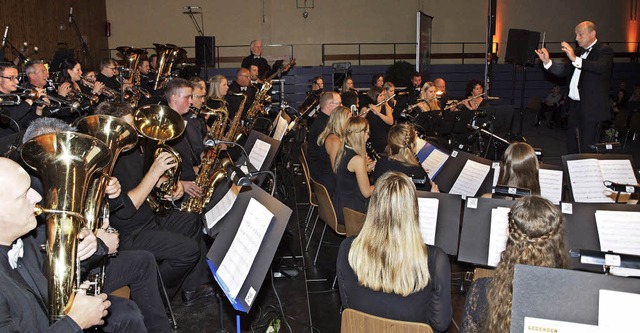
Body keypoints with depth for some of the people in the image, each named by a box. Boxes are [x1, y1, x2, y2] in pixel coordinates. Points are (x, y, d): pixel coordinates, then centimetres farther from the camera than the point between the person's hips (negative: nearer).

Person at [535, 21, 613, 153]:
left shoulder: (604, 50, -6)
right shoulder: (578, 52, 17)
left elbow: (601, 67, -26)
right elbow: (564, 71, 12)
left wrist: (575, 59, -35)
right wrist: (547, 62, -3)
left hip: (591, 109, -7)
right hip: (575, 106, 7)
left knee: (587, 149, -6)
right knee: (571, 146, 12)